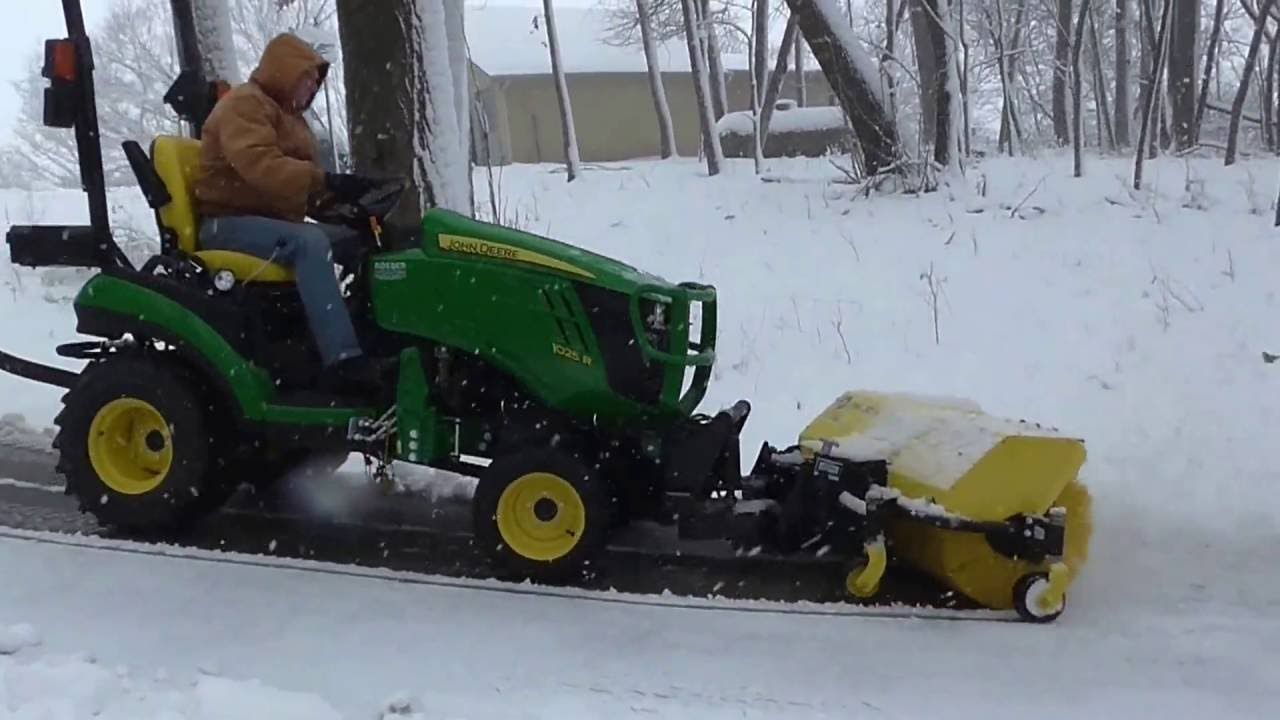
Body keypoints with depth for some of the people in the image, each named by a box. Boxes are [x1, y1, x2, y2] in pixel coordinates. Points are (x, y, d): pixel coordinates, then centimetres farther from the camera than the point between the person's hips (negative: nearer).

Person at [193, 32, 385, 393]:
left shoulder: (287, 114, 22)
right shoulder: (243, 105, -10)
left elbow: (297, 178, 19)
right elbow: (261, 166, -28)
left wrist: (338, 195, -1)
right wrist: (327, 180, -36)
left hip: (273, 219, 10)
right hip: (230, 222, -10)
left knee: (361, 240, -6)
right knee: (309, 242, -36)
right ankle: (343, 359, -46)